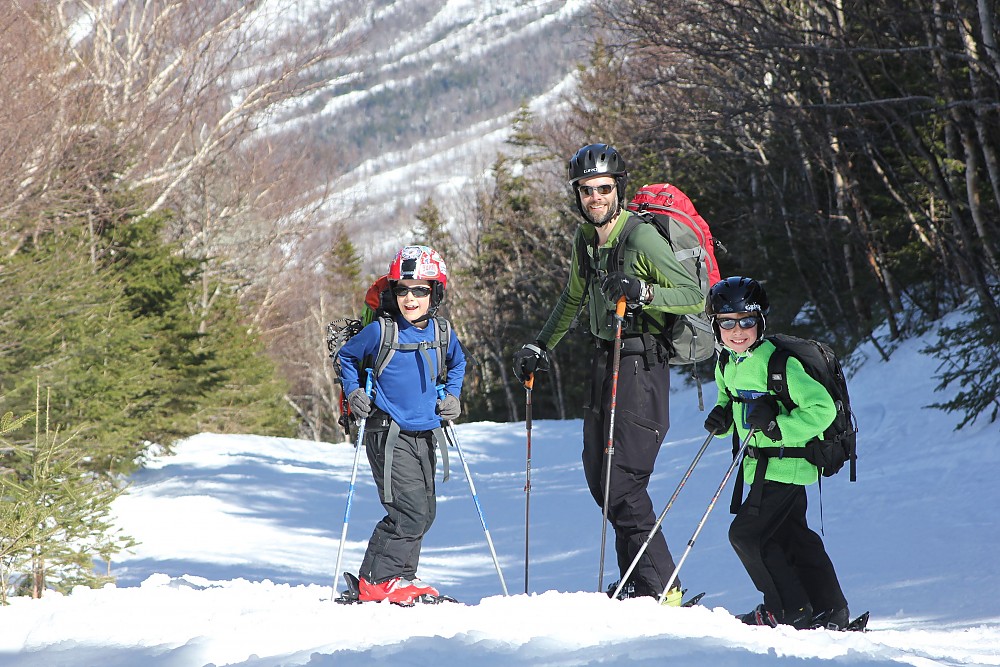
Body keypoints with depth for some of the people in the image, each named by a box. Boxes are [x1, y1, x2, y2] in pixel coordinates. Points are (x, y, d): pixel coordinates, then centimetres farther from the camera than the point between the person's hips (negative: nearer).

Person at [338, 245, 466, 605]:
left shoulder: (442, 333, 6)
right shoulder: (380, 331, -8)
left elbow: (457, 363, 27)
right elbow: (346, 357, 9)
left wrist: (452, 396, 13)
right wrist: (354, 392, -2)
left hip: (426, 435, 6)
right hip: (390, 435, -6)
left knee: (424, 513, 9)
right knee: (410, 512, -15)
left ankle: (397, 578, 20)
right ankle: (378, 580, -6)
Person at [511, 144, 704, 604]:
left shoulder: (642, 238, -14)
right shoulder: (586, 237, 11)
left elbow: (695, 296, -17)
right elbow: (573, 299, 27)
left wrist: (643, 291, -30)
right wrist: (540, 347, 25)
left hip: (641, 364, -9)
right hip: (605, 362, 9)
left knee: (623, 480, -12)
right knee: (598, 474, 9)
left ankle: (659, 588, -6)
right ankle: (636, 583, 16)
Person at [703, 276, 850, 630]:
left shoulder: (780, 362, -19)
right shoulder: (727, 366, 6)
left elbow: (822, 409, -21)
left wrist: (777, 425, -27)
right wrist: (721, 418, -1)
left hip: (786, 465, -9)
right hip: (761, 465, 9)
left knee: (746, 533, -9)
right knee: (791, 537, 15)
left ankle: (789, 610, 1)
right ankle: (830, 611, 24)